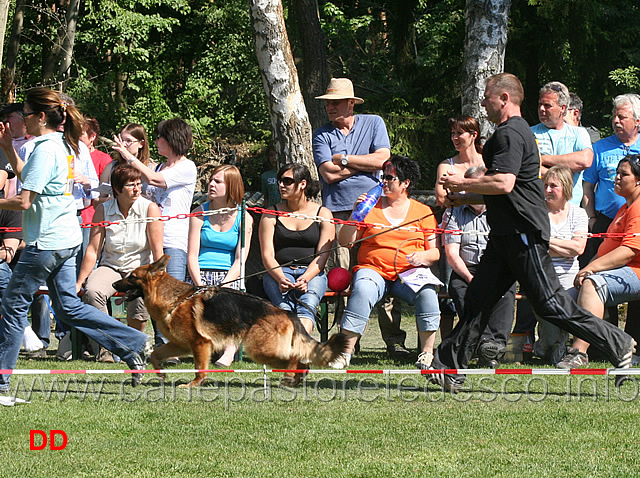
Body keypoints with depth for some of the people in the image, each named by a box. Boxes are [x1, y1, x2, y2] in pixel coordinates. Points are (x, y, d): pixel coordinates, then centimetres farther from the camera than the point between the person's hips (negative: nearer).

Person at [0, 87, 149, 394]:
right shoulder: (63, 145, 13)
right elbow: (30, 179, 26)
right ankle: (133, 345, 8)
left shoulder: (45, 150, -17)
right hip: (67, 239, 9)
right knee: (69, 307, 12)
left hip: (46, 242, -9)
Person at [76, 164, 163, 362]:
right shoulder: (103, 210, -4)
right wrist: (78, 283, -7)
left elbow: (157, 252, -10)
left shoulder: (149, 209, -9)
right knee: (92, 292, -32)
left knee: (141, 297, -35)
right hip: (110, 266, 2)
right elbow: (93, 250, -3)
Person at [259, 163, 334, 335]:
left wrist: (305, 279, -19)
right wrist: (280, 279, -18)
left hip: (312, 272, -1)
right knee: (284, 303, -33)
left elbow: (322, 255, 0)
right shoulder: (271, 215, 11)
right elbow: (267, 255, 3)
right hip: (278, 272, 1)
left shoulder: (323, 214, 8)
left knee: (307, 303, -35)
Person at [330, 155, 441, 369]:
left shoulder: (423, 212, 13)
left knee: (427, 292, -32)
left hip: (410, 272, 0)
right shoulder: (371, 206, 13)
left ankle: (427, 354, -26)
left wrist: (423, 256, -12)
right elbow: (344, 241, 8)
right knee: (362, 291, -34)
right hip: (373, 270, 0)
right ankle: (345, 353, -35)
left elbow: (436, 251, 11)